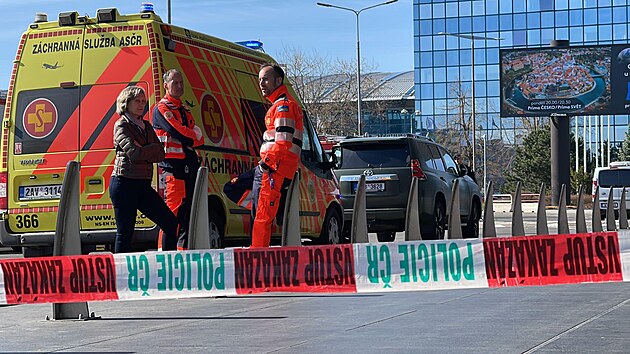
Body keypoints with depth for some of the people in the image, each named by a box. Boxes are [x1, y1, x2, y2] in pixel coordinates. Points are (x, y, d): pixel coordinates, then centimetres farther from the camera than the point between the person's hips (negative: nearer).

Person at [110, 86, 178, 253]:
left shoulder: (146, 126, 17)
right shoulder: (121, 126, -4)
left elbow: (160, 154, 6)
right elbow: (134, 153, -20)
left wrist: (143, 152, -9)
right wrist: (152, 149, -4)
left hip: (143, 185, 7)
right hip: (124, 184, -7)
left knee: (170, 222, 2)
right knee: (125, 232, -5)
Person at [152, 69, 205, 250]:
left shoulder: (185, 111, 24)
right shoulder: (162, 109, -1)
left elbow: (199, 139, 13)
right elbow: (177, 133, -15)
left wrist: (188, 137, -6)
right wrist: (192, 137, 2)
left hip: (190, 165, 8)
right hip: (173, 166, -8)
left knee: (188, 212, 8)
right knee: (173, 212, -13)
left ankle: (184, 249, 13)